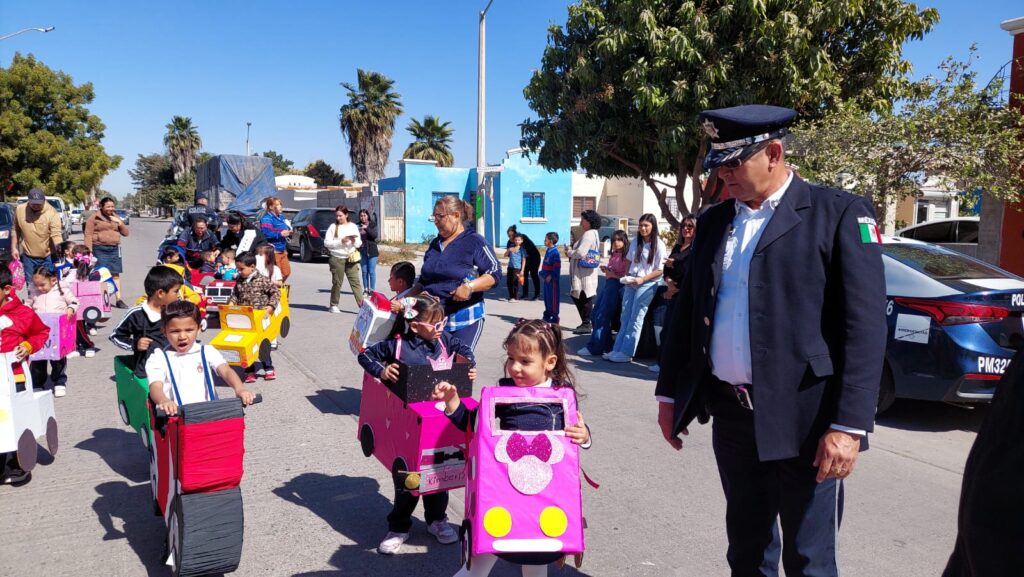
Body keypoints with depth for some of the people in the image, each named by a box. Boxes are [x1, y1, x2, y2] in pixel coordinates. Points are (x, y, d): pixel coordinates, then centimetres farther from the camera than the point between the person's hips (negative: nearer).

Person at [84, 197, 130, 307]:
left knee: (116, 274, 2)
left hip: (114, 249, 4)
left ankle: (119, 299, 4)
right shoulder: (94, 217, 0)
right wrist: (89, 251, -12)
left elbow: (125, 233, 16)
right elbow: (88, 235, -5)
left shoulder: (115, 217, 16)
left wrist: (119, 222, -1)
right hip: (99, 249, -4)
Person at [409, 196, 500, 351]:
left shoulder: (474, 242, -3)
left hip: (464, 321, -6)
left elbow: (495, 272, -10)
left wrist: (470, 286, -23)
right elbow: (424, 280, 26)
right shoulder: (434, 244, 18)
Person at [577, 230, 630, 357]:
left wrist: (614, 275, -19)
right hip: (607, 283, 9)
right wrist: (605, 270, 5)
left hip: (617, 285, -9)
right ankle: (606, 344, 14)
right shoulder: (612, 255, 15)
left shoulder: (626, 257, -8)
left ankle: (594, 348, -4)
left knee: (602, 317, -9)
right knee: (595, 316, 6)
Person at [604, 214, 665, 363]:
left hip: (647, 285, -5)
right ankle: (617, 349, 9)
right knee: (625, 318, 6)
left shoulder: (658, 245, -6)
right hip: (631, 284, 5)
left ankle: (627, 352, -1)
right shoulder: (635, 242, 9)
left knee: (635, 319, -4)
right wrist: (627, 277, 5)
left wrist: (642, 279, -15)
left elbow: (659, 270, -7)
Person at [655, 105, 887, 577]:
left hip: (803, 418, -5)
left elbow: (865, 325, -12)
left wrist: (849, 425, -18)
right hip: (731, 414, 5)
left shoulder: (840, 214, -7)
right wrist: (670, 394, 14)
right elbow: (688, 311, 15)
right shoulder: (714, 221, 11)